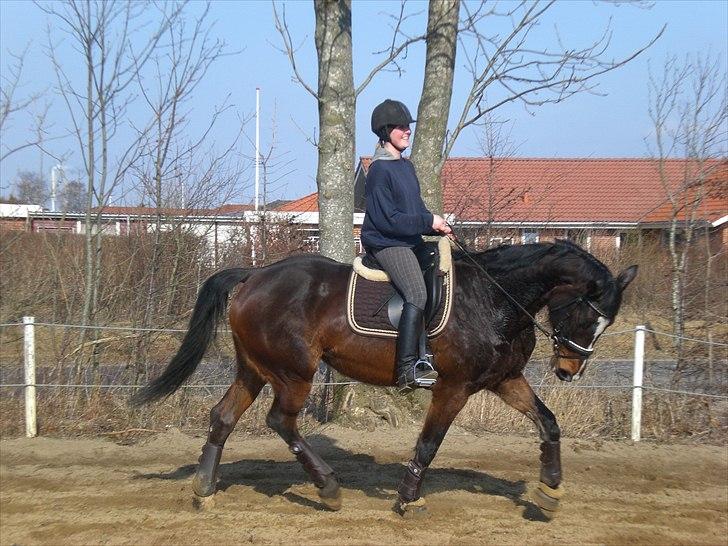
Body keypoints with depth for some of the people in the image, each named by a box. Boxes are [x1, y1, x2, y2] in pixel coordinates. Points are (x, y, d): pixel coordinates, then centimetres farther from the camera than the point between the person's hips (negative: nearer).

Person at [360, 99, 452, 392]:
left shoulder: (406, 166, 17)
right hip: (386, 244, -10)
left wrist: (438, 225, 3)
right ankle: (407, 370, -28)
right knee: (417, 294, -25)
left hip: (410, 241, 10)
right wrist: (428, 222, -14)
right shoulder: (380, 170, -12)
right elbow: (386, 219, -18)